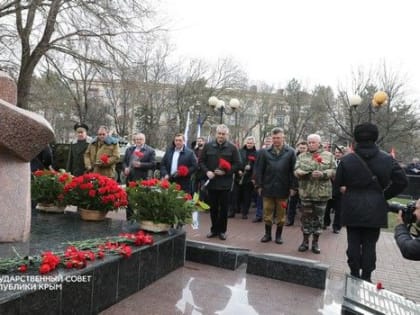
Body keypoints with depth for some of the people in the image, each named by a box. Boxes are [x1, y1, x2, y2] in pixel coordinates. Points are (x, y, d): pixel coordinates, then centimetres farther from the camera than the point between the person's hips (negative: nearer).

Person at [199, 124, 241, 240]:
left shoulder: (232, 148, -1)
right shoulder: (208, 146, 3)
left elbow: (237, 164, -1)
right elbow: (201, 161, 6)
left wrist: (226, 172, -14)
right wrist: (207, 171, -11)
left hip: (225, 183, -1)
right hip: (211, 182, 2)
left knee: (224, 208, 5)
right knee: (213, 207, 10)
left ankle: (222, 230, 17)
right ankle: (214, 229, 23)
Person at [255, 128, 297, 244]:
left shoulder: (290, 152, -2)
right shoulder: (265, 152, 1)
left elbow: (293, 171, -3)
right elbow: (259, 170, 1)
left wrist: (293, 187, -6)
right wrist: (259, 185, -2)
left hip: (282, 188, -1)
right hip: (267, 187, 1)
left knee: (281, 213, 10)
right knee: (267, 212, 10)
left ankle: (279, 235, 25)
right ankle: (267, 234, 24)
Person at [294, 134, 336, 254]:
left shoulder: (328, 155, 3)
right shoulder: (302, 156, 6)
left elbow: (333, 171, -3)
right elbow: (296, 171, 0)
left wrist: (323, 174, -20)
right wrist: (303, 173, -21)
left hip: (322, 192, 0)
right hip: (306, 192, 1)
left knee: (318, 217, 8)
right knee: (306, 216, 6)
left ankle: (315, 242, 20)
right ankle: (305, 241, 20)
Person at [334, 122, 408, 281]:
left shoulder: (346, 160, -9)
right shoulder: (387, 159, -4)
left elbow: (338, 184, -4)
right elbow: (402, 181, -2)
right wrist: (384, 195, 5)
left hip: (353, 208, -1)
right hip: (375, 208, 1)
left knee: (354, 242, 11)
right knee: (370, 244, 10)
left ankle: (354, 275, 18)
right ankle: (366, 277, 16)